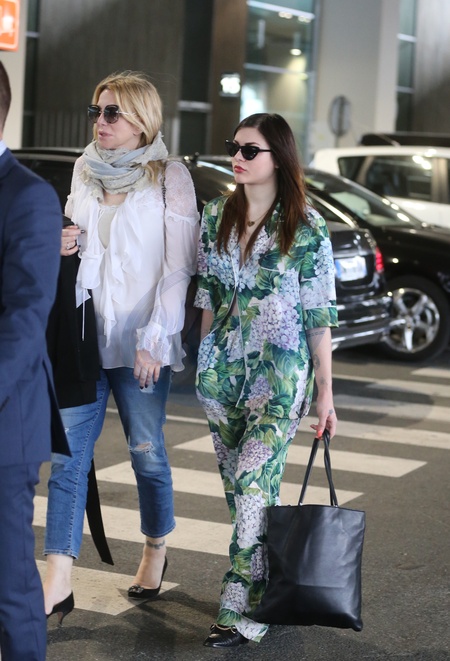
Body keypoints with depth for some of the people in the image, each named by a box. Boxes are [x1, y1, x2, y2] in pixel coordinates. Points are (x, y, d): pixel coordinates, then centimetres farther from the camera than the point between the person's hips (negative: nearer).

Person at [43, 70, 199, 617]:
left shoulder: (169, 176, -5)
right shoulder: (84, 171, 11)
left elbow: (179, 265, -7)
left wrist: (153, 338, -13)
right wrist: (62, 245, 0)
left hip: (140, 341, -4)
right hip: (83, 332, 5)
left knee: (146, 450, 7)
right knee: (68, 454, -1)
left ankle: (155, 552, 31)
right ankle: (58, 583, 1)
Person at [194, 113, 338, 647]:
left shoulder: (306, 227, -7)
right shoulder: (216, 216, 7)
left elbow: (319, 316, -6)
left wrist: (325, 391, -6)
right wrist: (204, 360, 15)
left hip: (280, 373, -5)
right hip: (222, 369, 5)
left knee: (253, 487, -11)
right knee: (238, 487, 10)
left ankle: (243, 610, -5)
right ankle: (268, 581, 25)